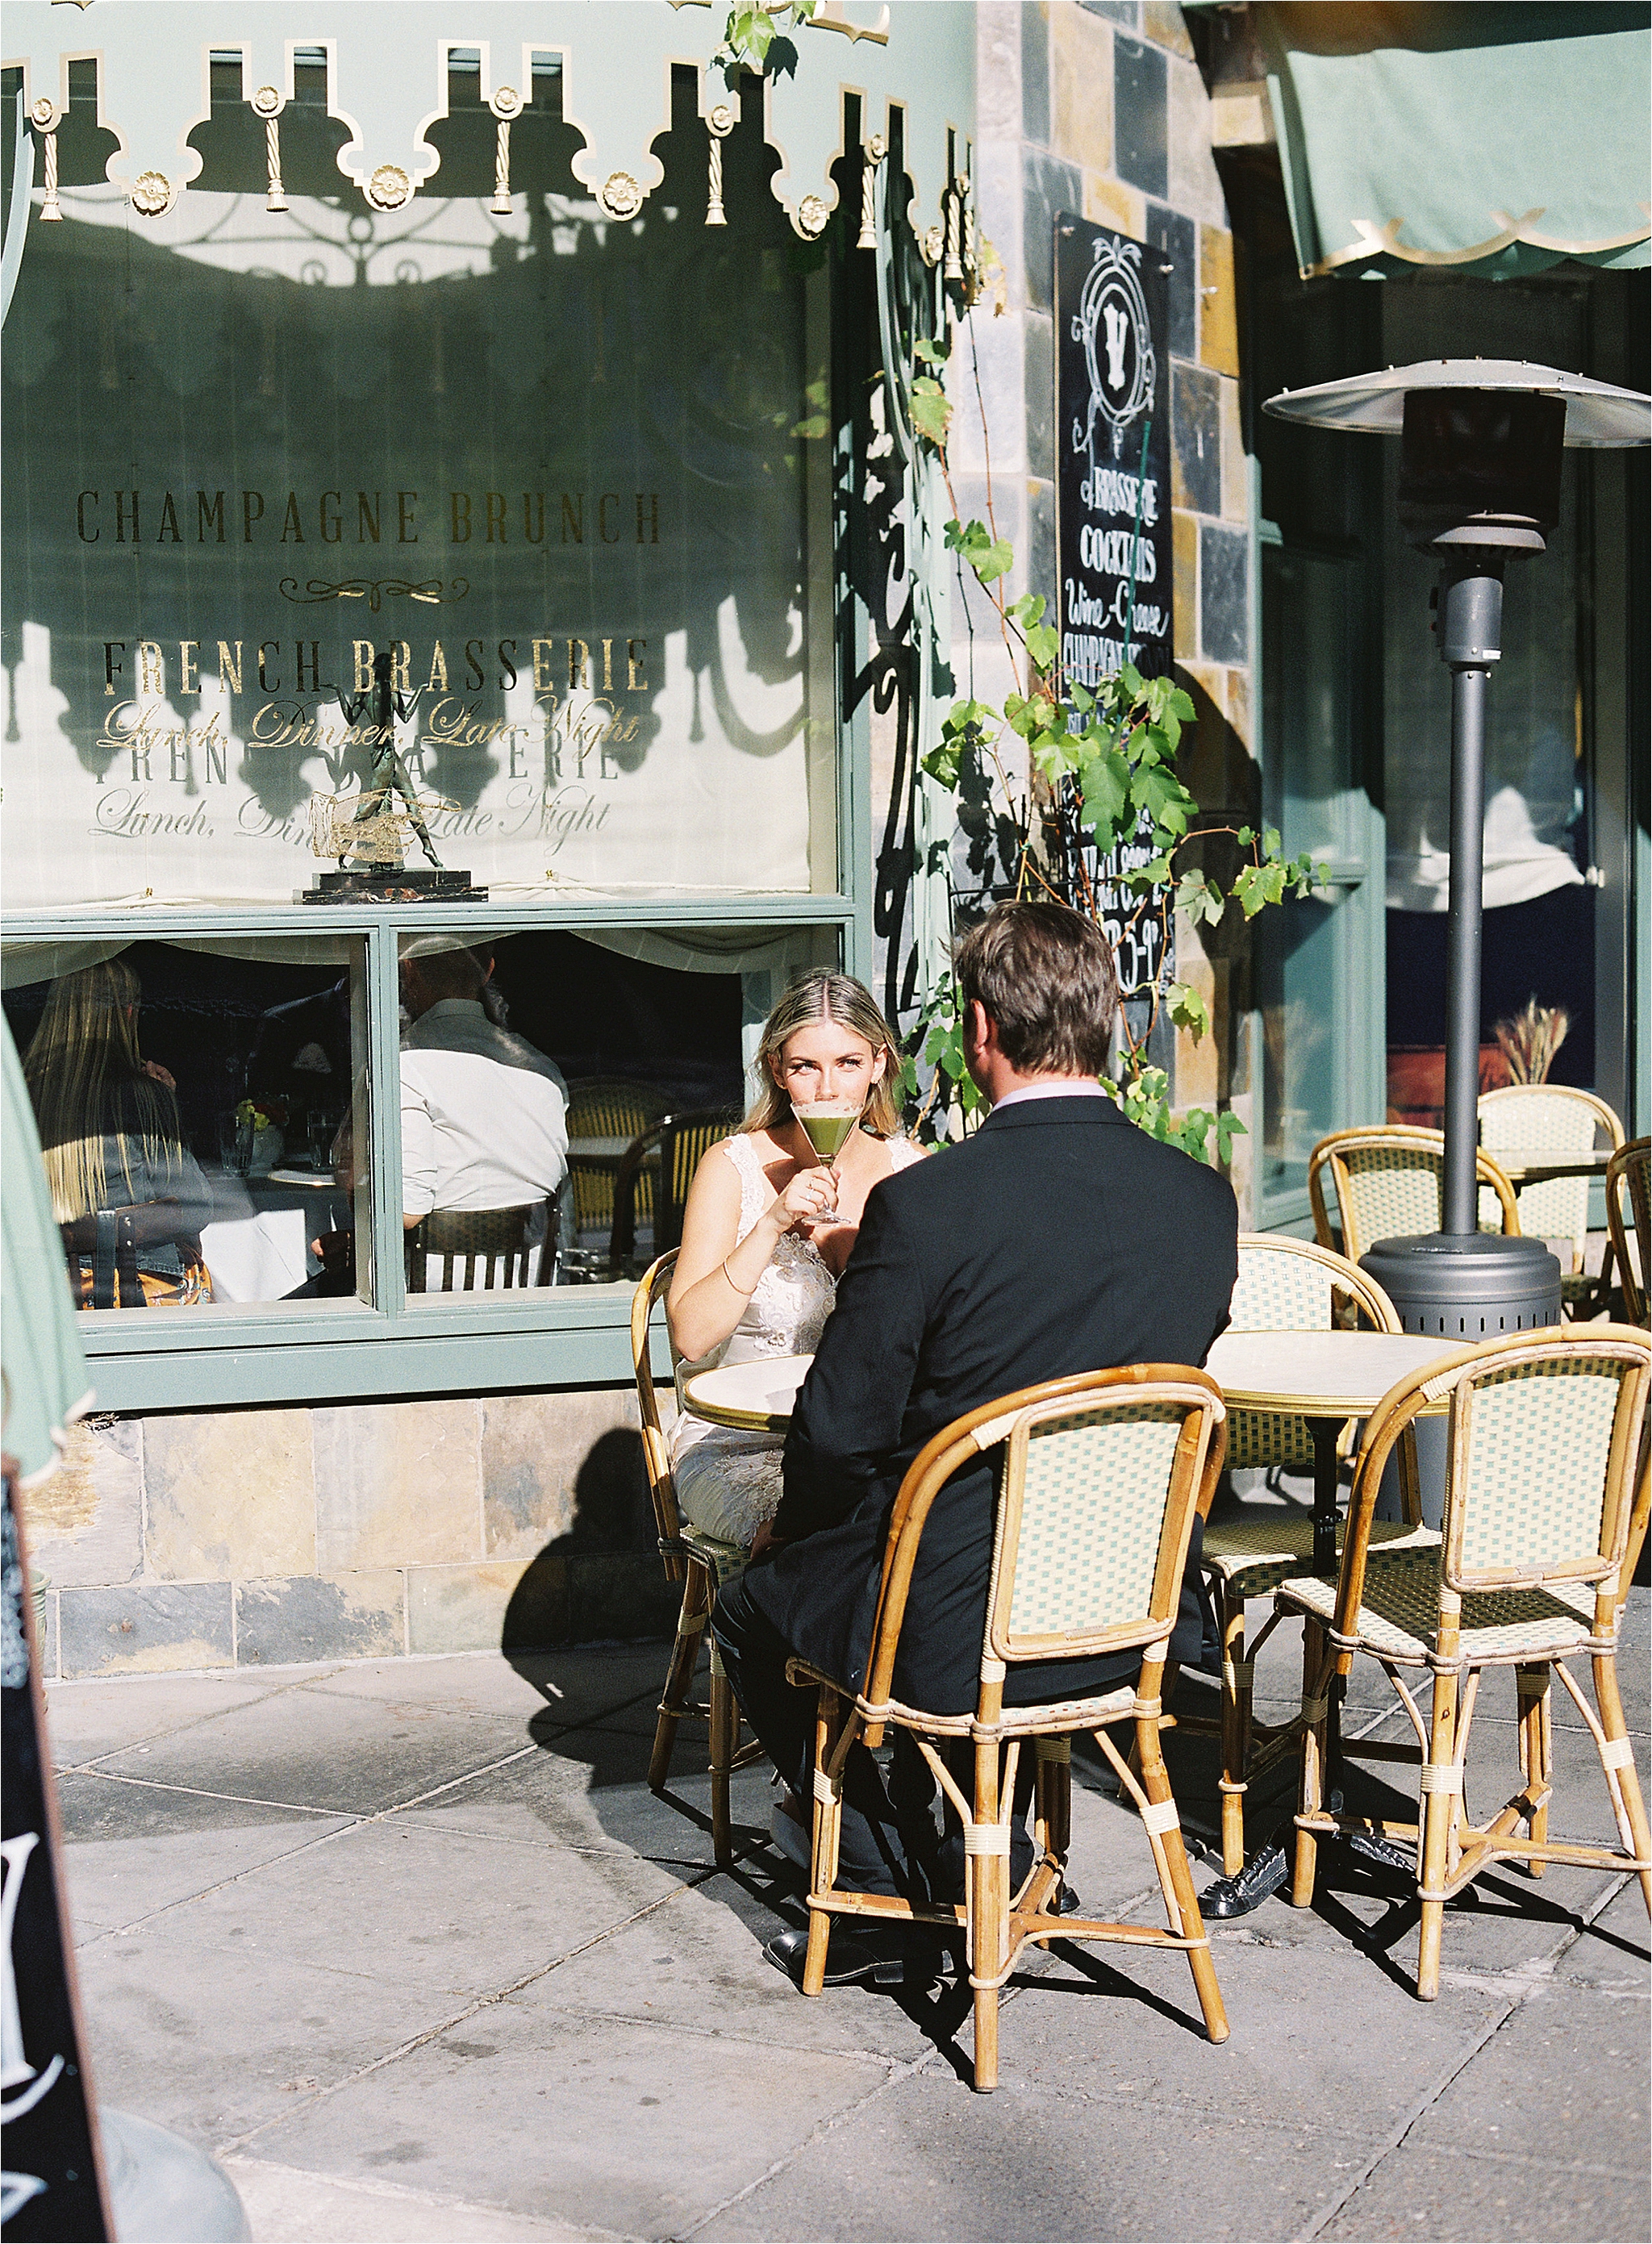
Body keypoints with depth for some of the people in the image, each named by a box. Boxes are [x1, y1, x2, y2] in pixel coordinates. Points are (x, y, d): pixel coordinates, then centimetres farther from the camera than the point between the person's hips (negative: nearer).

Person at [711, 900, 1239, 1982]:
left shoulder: (925, 1203, -21)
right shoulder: (1203, 1199, -5)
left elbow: (839, 1435, -14)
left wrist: (797, 1522, 9)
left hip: (959, 1634, -5)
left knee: (755, 1608, 24)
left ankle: (895, 1891, 23)